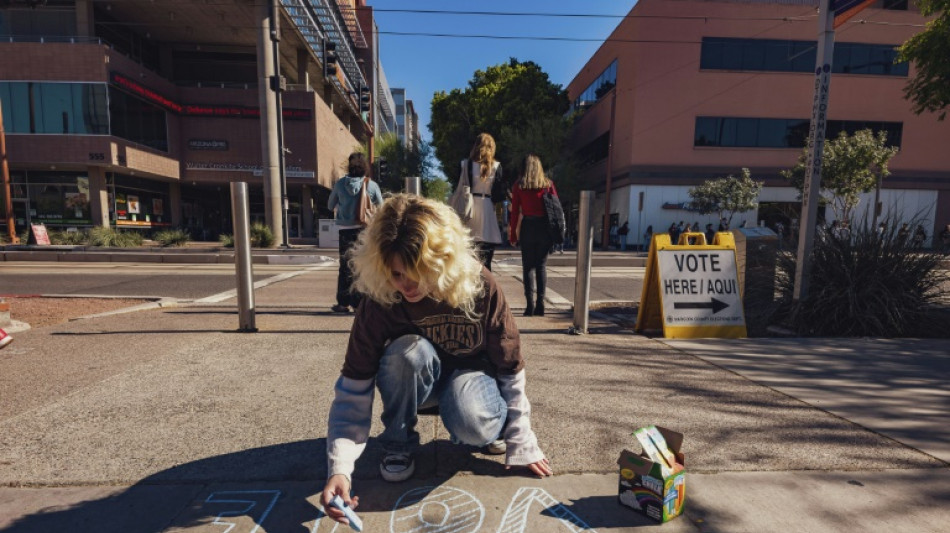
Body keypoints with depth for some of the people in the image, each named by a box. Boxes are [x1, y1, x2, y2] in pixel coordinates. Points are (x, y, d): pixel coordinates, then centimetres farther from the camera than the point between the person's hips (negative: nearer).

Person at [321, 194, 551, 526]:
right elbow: (353, 392, -22)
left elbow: (511, 373, -16)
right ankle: (397, 444, -6)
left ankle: (490, 425, 5)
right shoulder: (378, 302, -27)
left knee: (470, 421, -35)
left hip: (472, 373, -1)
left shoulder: (481, 287, -28)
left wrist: (522, 446, -11)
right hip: (415, 381, 1)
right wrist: (339, 468, -35)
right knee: (409, 351, -35)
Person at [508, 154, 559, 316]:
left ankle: (530, 305, -1)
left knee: (528, 266, 4)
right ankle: (540, 304, 7)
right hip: (545, 227, 2)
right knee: (541, 266, 9)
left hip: (528, 227, -2)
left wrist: (512, 234, 2)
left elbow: (515, 212, -1)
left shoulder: (519, 186, 2)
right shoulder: (548, 184, 5)